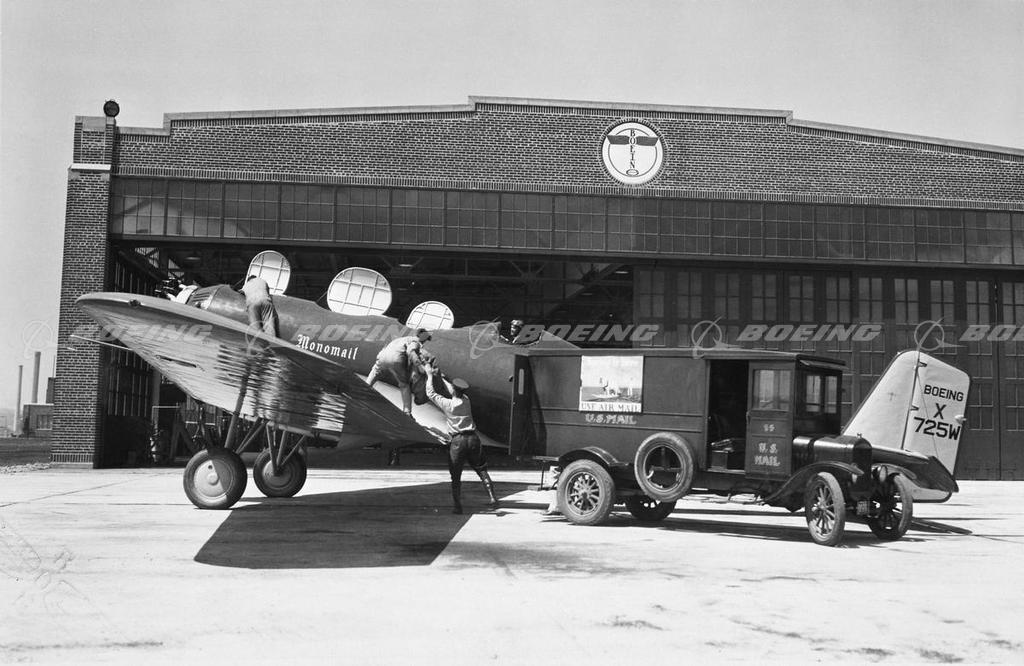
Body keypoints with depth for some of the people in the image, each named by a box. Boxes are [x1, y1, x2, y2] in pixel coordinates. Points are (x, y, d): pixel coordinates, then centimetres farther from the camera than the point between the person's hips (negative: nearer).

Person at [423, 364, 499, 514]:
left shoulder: (447, 404, -7)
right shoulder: (466, 400, 6)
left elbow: (430, 393, 5)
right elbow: (456, 393, 27)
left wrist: (430, 375, 15)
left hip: (457, 440, -4)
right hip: (473, 438, 4)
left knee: (455, 476, 6)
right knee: (482, 470, 9)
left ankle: (457, 506, 7)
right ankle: (492, 498, -2)